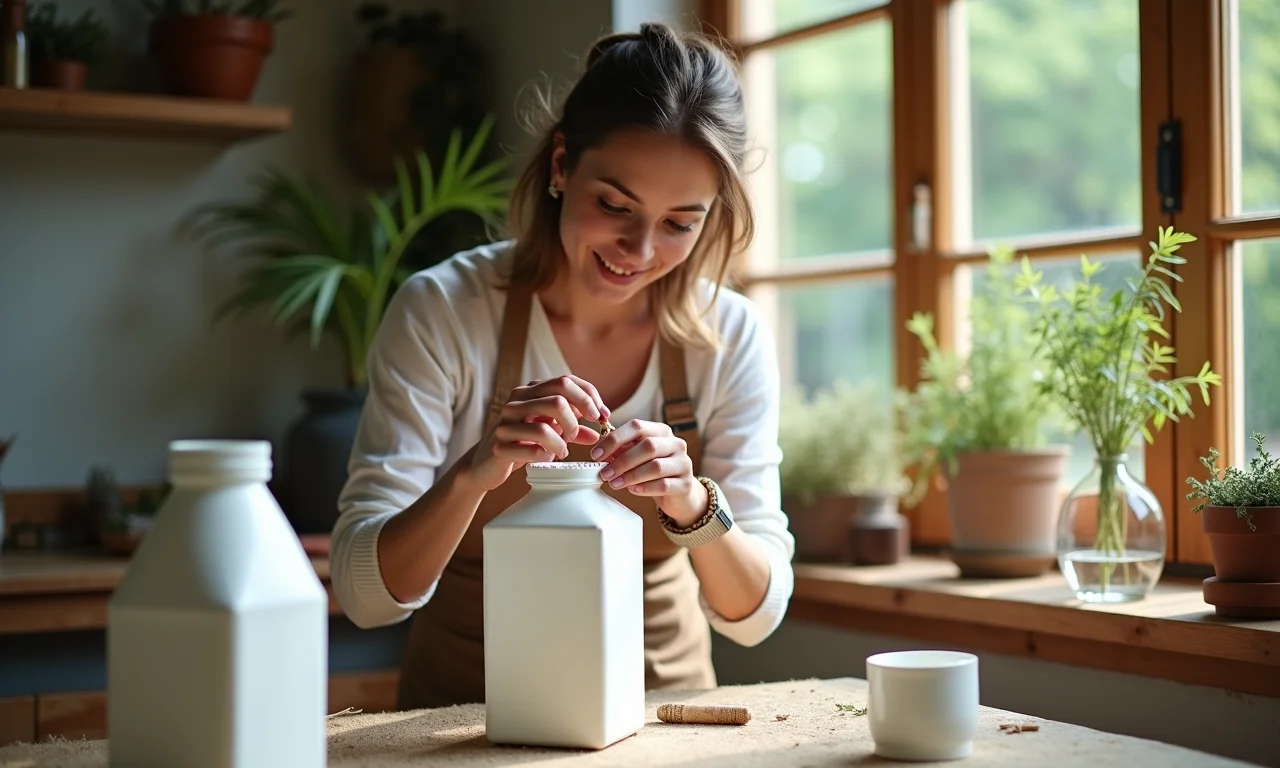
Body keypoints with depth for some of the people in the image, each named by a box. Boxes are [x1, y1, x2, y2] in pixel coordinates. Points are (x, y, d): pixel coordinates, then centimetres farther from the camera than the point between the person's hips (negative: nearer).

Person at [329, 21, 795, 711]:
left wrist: (692, 506, -25)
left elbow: (755, 614, -7)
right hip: (466, 717, -3)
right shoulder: (439, 312, -13)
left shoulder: (730, 337, -7)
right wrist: (474, 474, -32)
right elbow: (365, 594, -15)